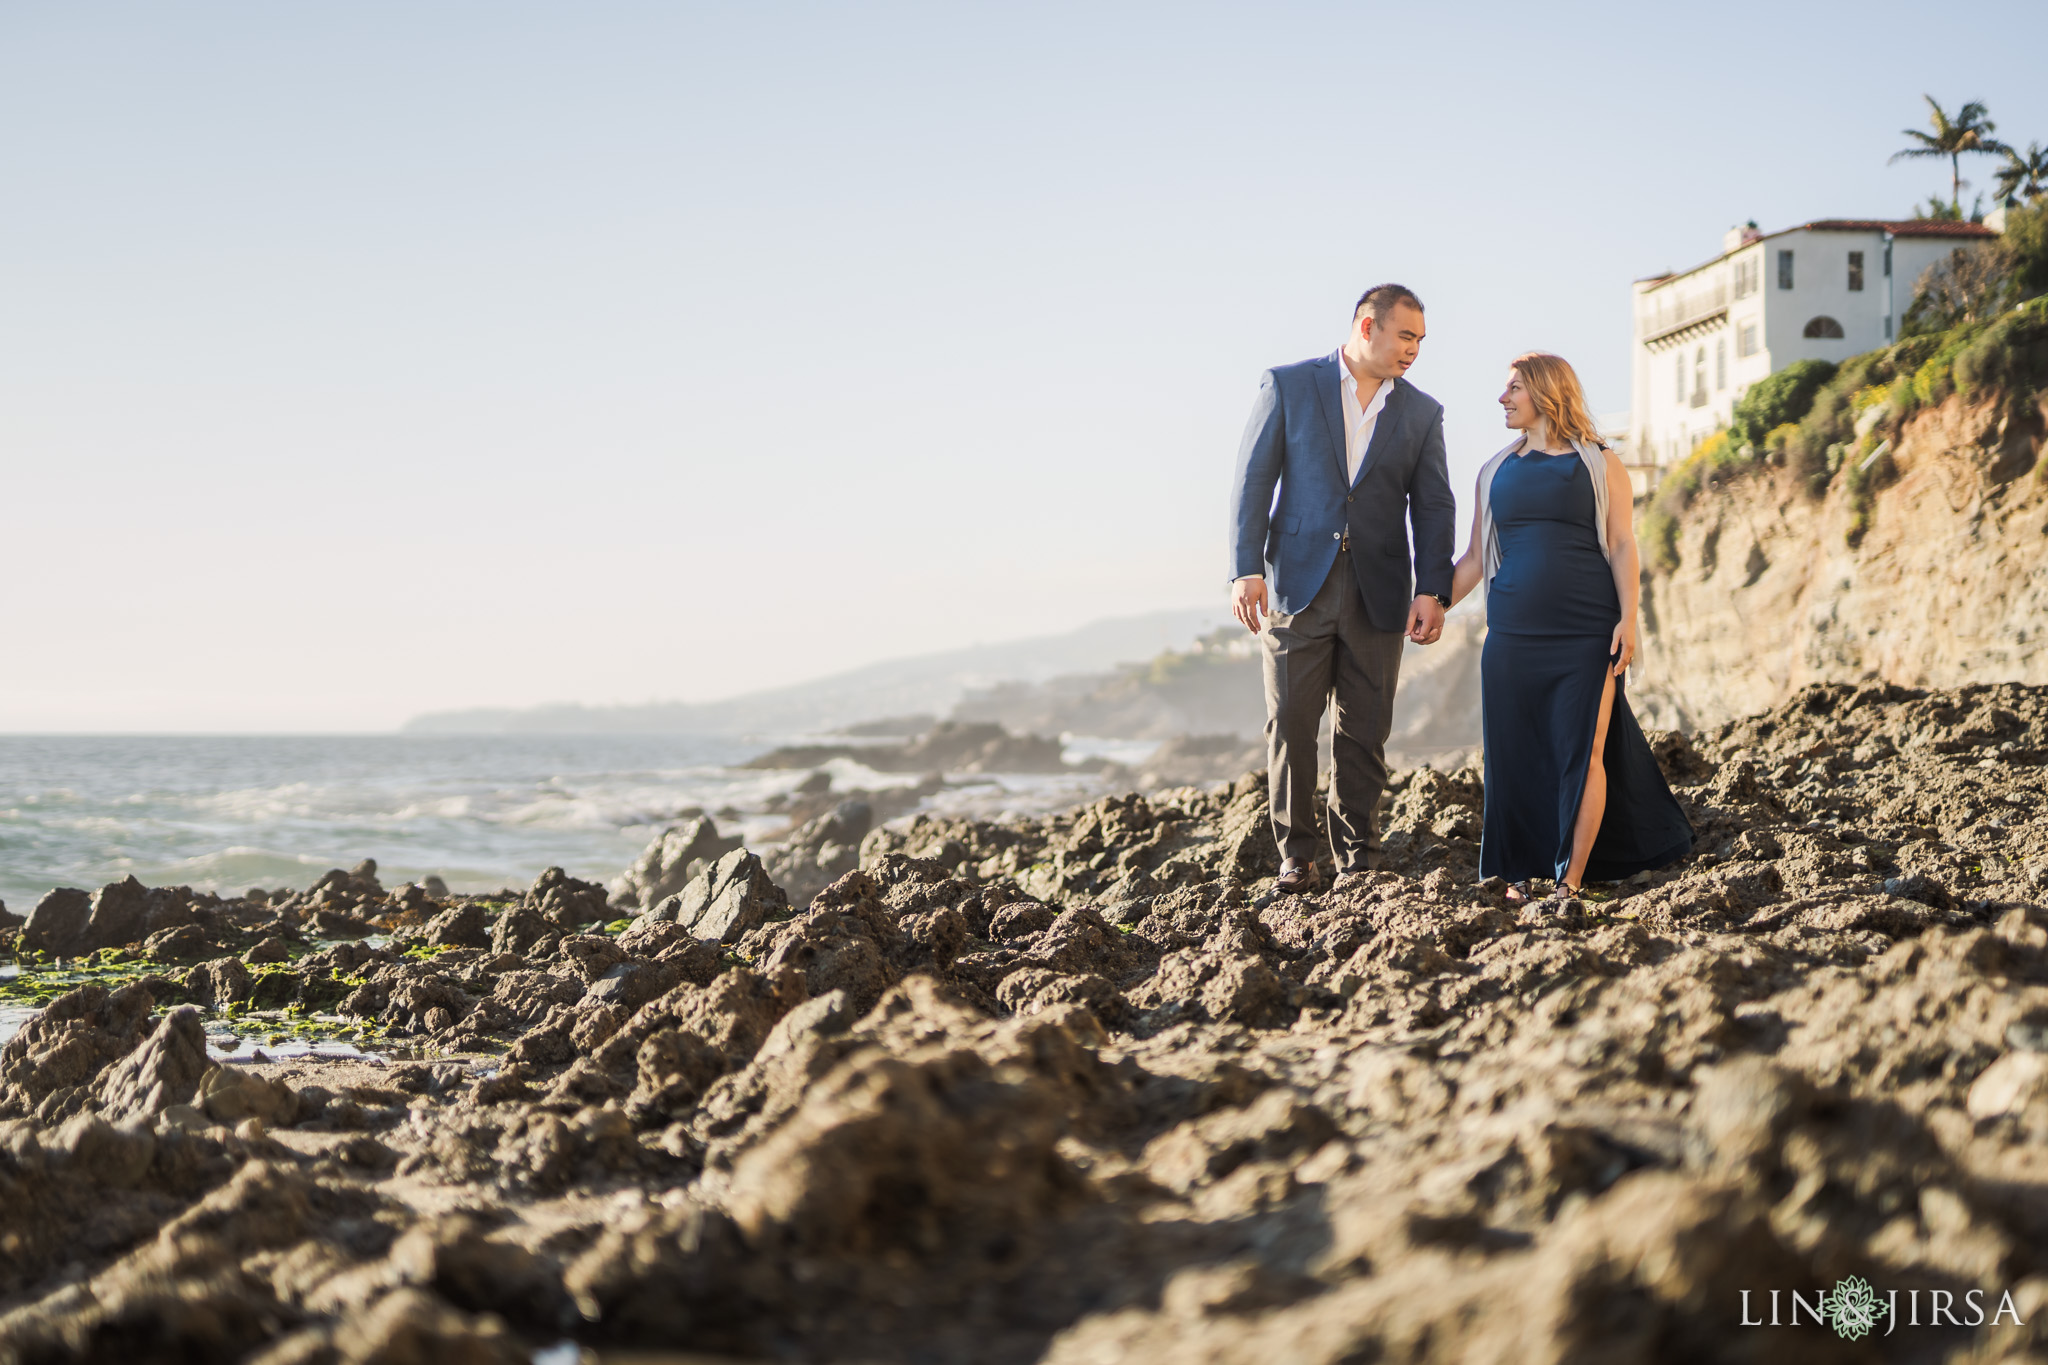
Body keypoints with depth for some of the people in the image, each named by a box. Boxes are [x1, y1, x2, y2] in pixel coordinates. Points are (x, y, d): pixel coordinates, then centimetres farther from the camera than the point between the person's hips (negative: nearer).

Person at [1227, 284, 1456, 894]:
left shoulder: (1422, 413, 10)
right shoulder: (1289, 386, 3)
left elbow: (1434, 507, 6)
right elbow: (1253, 481, -1)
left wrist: (1432, 591, -7)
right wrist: (1246, 570, -11)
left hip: (1379, 593, 2)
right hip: (1297, 584, -2)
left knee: (1365, 733, 4)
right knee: (1290, 725, -3)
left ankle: (1358, 859, 13)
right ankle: (1296, 857, 6)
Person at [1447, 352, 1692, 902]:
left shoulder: (1600, 465, 5)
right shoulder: (1496, 472, 16)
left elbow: (1622, 546, 0)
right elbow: (1475, 558, 17)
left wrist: (1628, 619, -11)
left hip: (1587, 631, -3)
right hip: (1513, 632, 3)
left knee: (1583, 752, -8)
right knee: (1515, 755, 1)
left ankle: (1571, 880, -4)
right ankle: (1521, 873, 11)